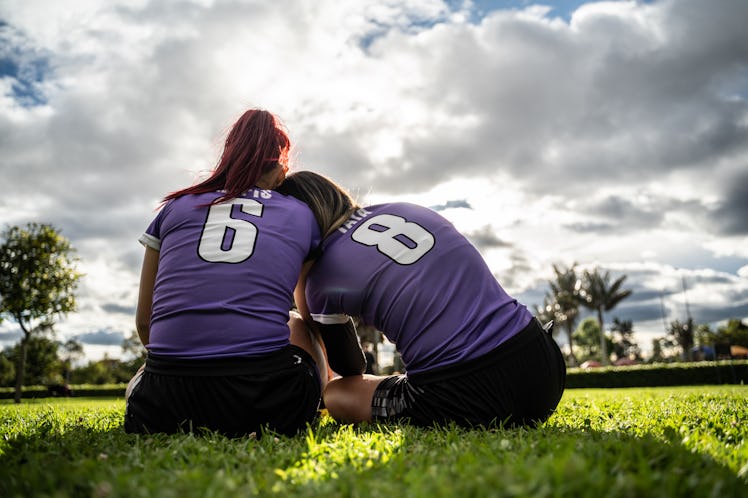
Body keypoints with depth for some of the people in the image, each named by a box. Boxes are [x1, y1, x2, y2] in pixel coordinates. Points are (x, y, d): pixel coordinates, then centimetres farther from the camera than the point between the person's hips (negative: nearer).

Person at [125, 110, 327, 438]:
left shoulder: (175, 206, 16)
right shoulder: (301, 216, 14)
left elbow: (144, 321, 21)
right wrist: (323, 385, 44)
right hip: (266, 410, -2)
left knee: (138, 388, 38)